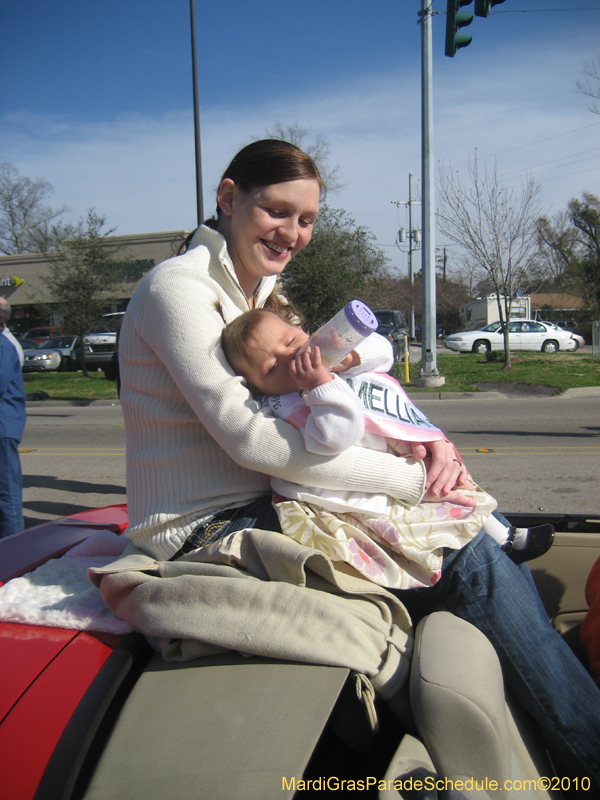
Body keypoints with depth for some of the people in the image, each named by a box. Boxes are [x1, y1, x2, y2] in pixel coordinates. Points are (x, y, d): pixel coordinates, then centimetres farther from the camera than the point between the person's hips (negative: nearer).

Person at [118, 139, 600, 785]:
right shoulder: (178, 288, -13)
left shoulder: (259, 291, 14)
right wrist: (413, 479, -20)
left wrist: (424, 443, -9)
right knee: (464, 559, -16)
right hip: (209, 531, -8)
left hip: (257, 507, 8)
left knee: (478, 540, -3)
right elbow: (251, 438, -23)